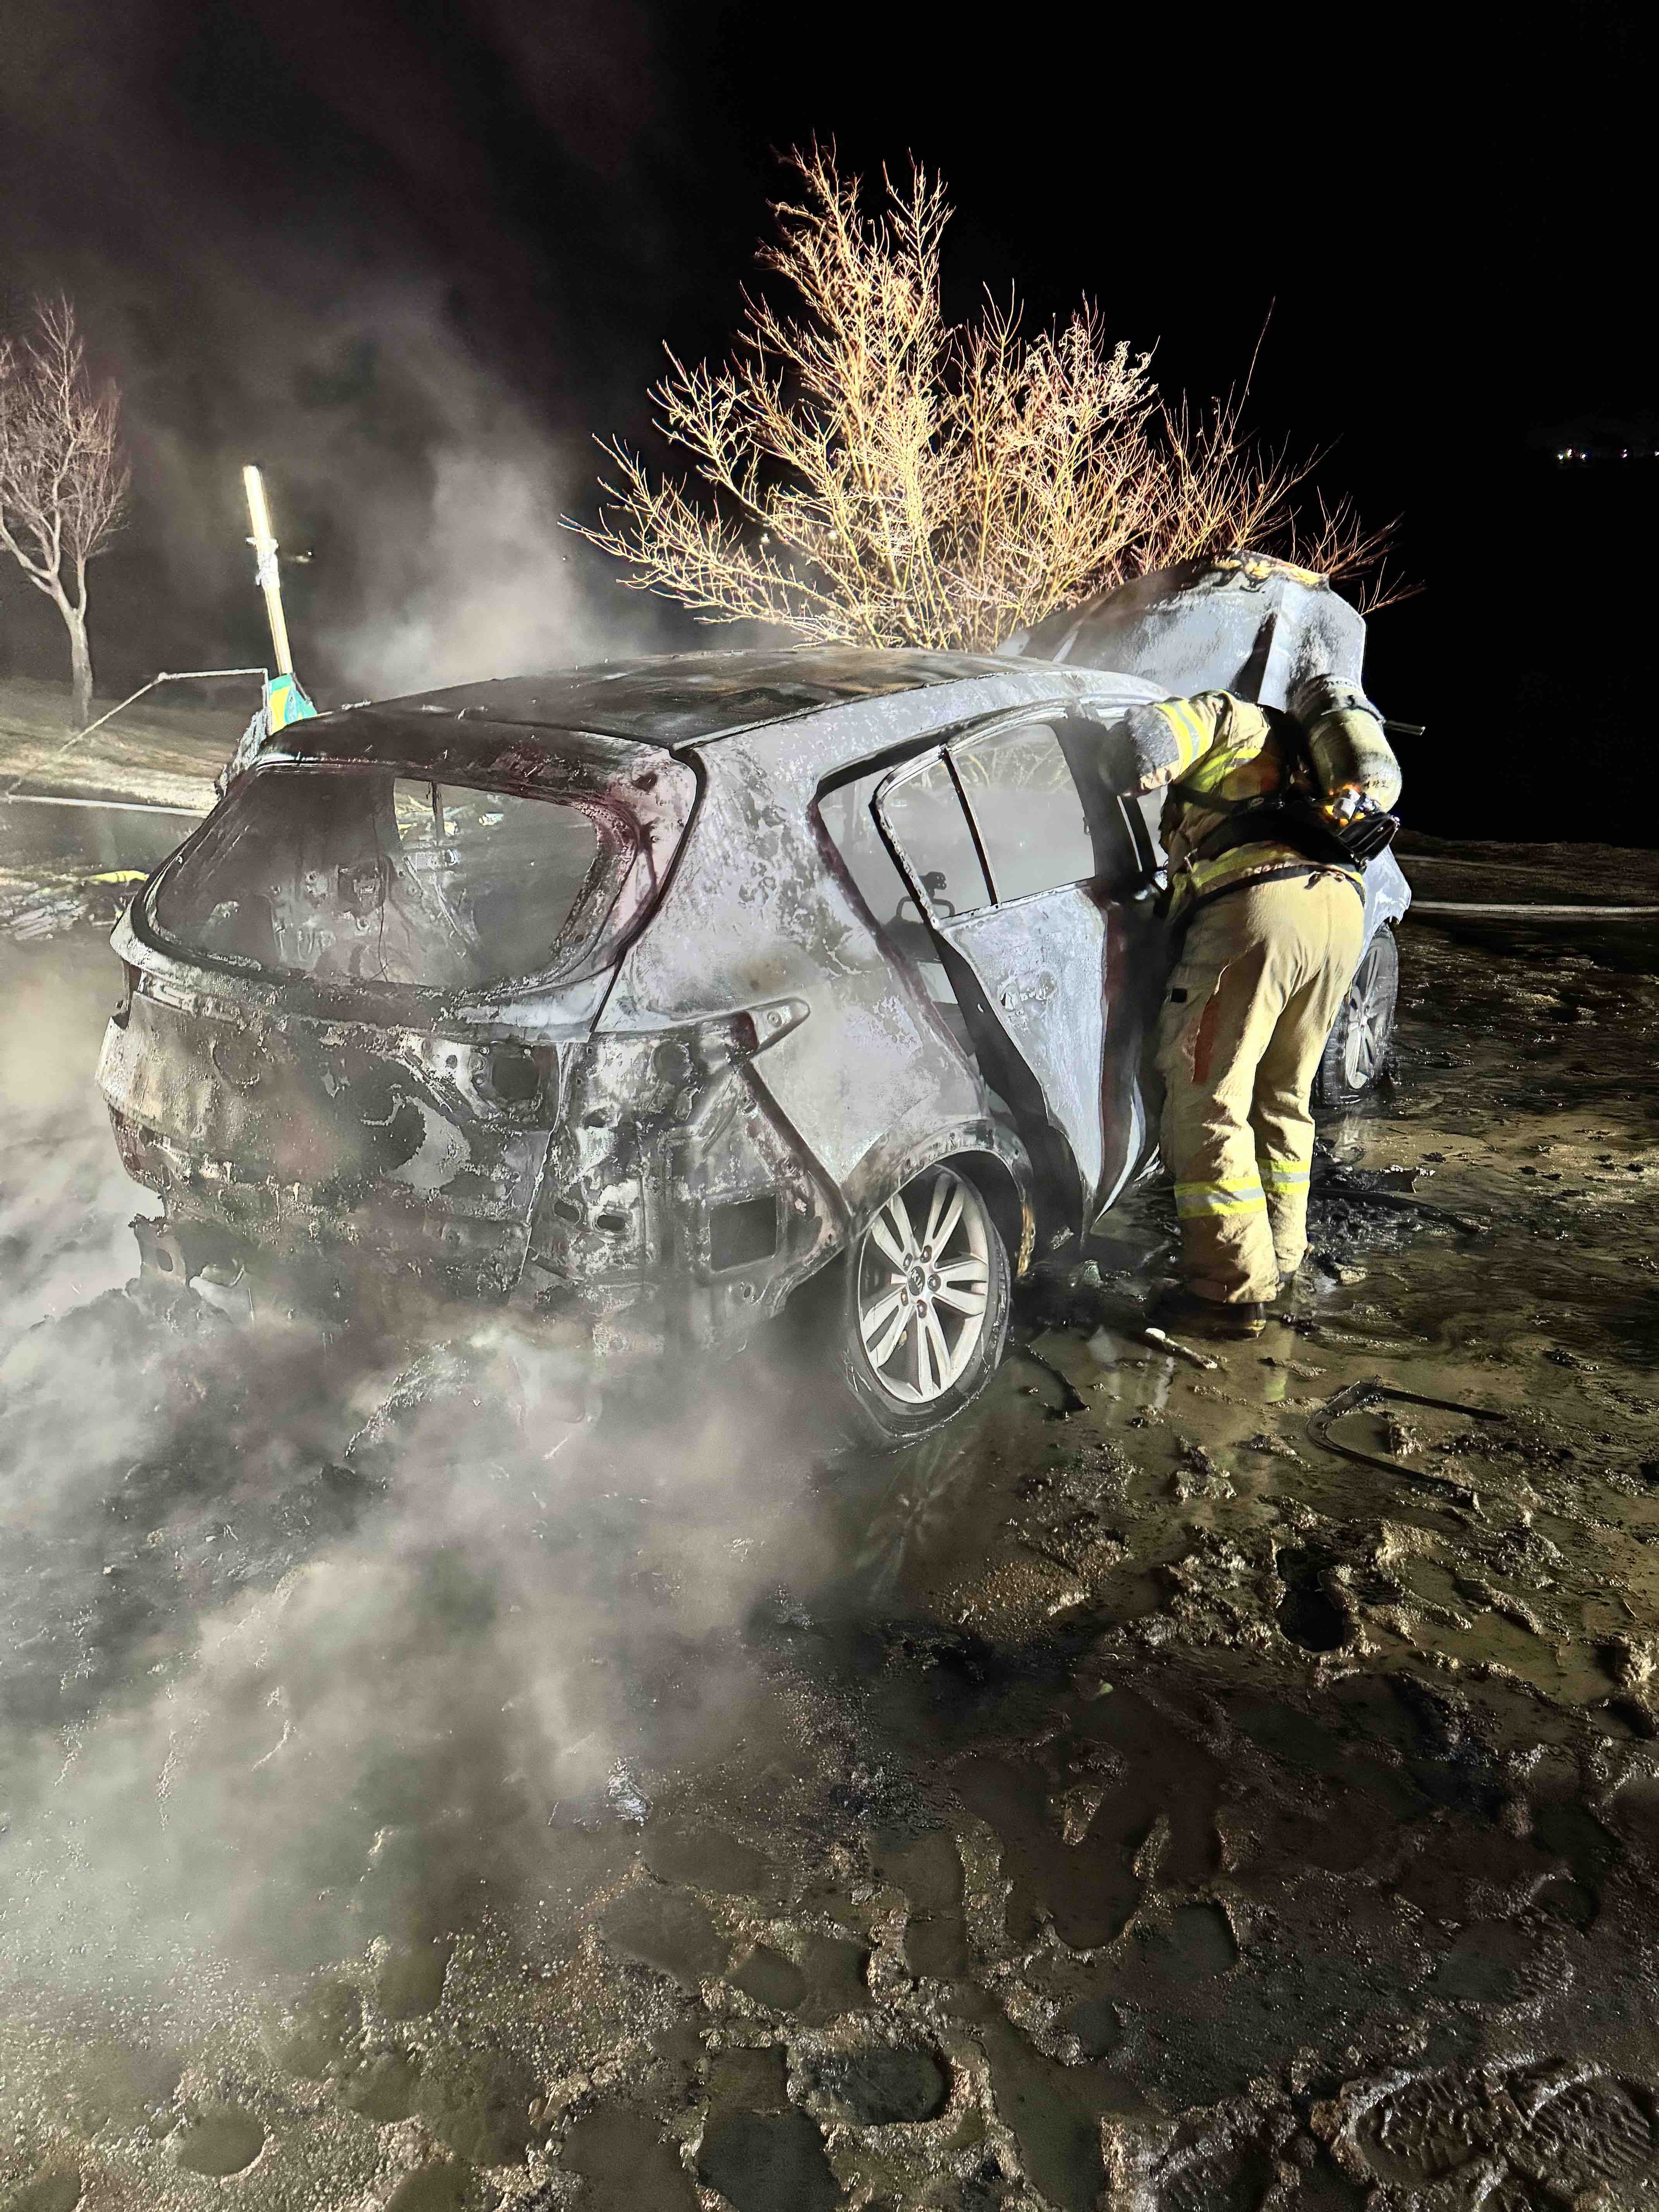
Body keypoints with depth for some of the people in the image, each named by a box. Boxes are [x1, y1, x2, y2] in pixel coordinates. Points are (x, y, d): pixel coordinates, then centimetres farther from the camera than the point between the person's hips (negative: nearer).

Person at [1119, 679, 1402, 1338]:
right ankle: (1280, 1254, 29)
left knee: (1207, 1099, -4)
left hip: (1257, 903, -8)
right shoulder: (1305, 748, 40)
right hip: (1343, 909, 8)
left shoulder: (1225, 716, 19)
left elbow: (1140, 742, -1)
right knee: (1282, 1096, 21)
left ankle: (1236, 1288, -4)